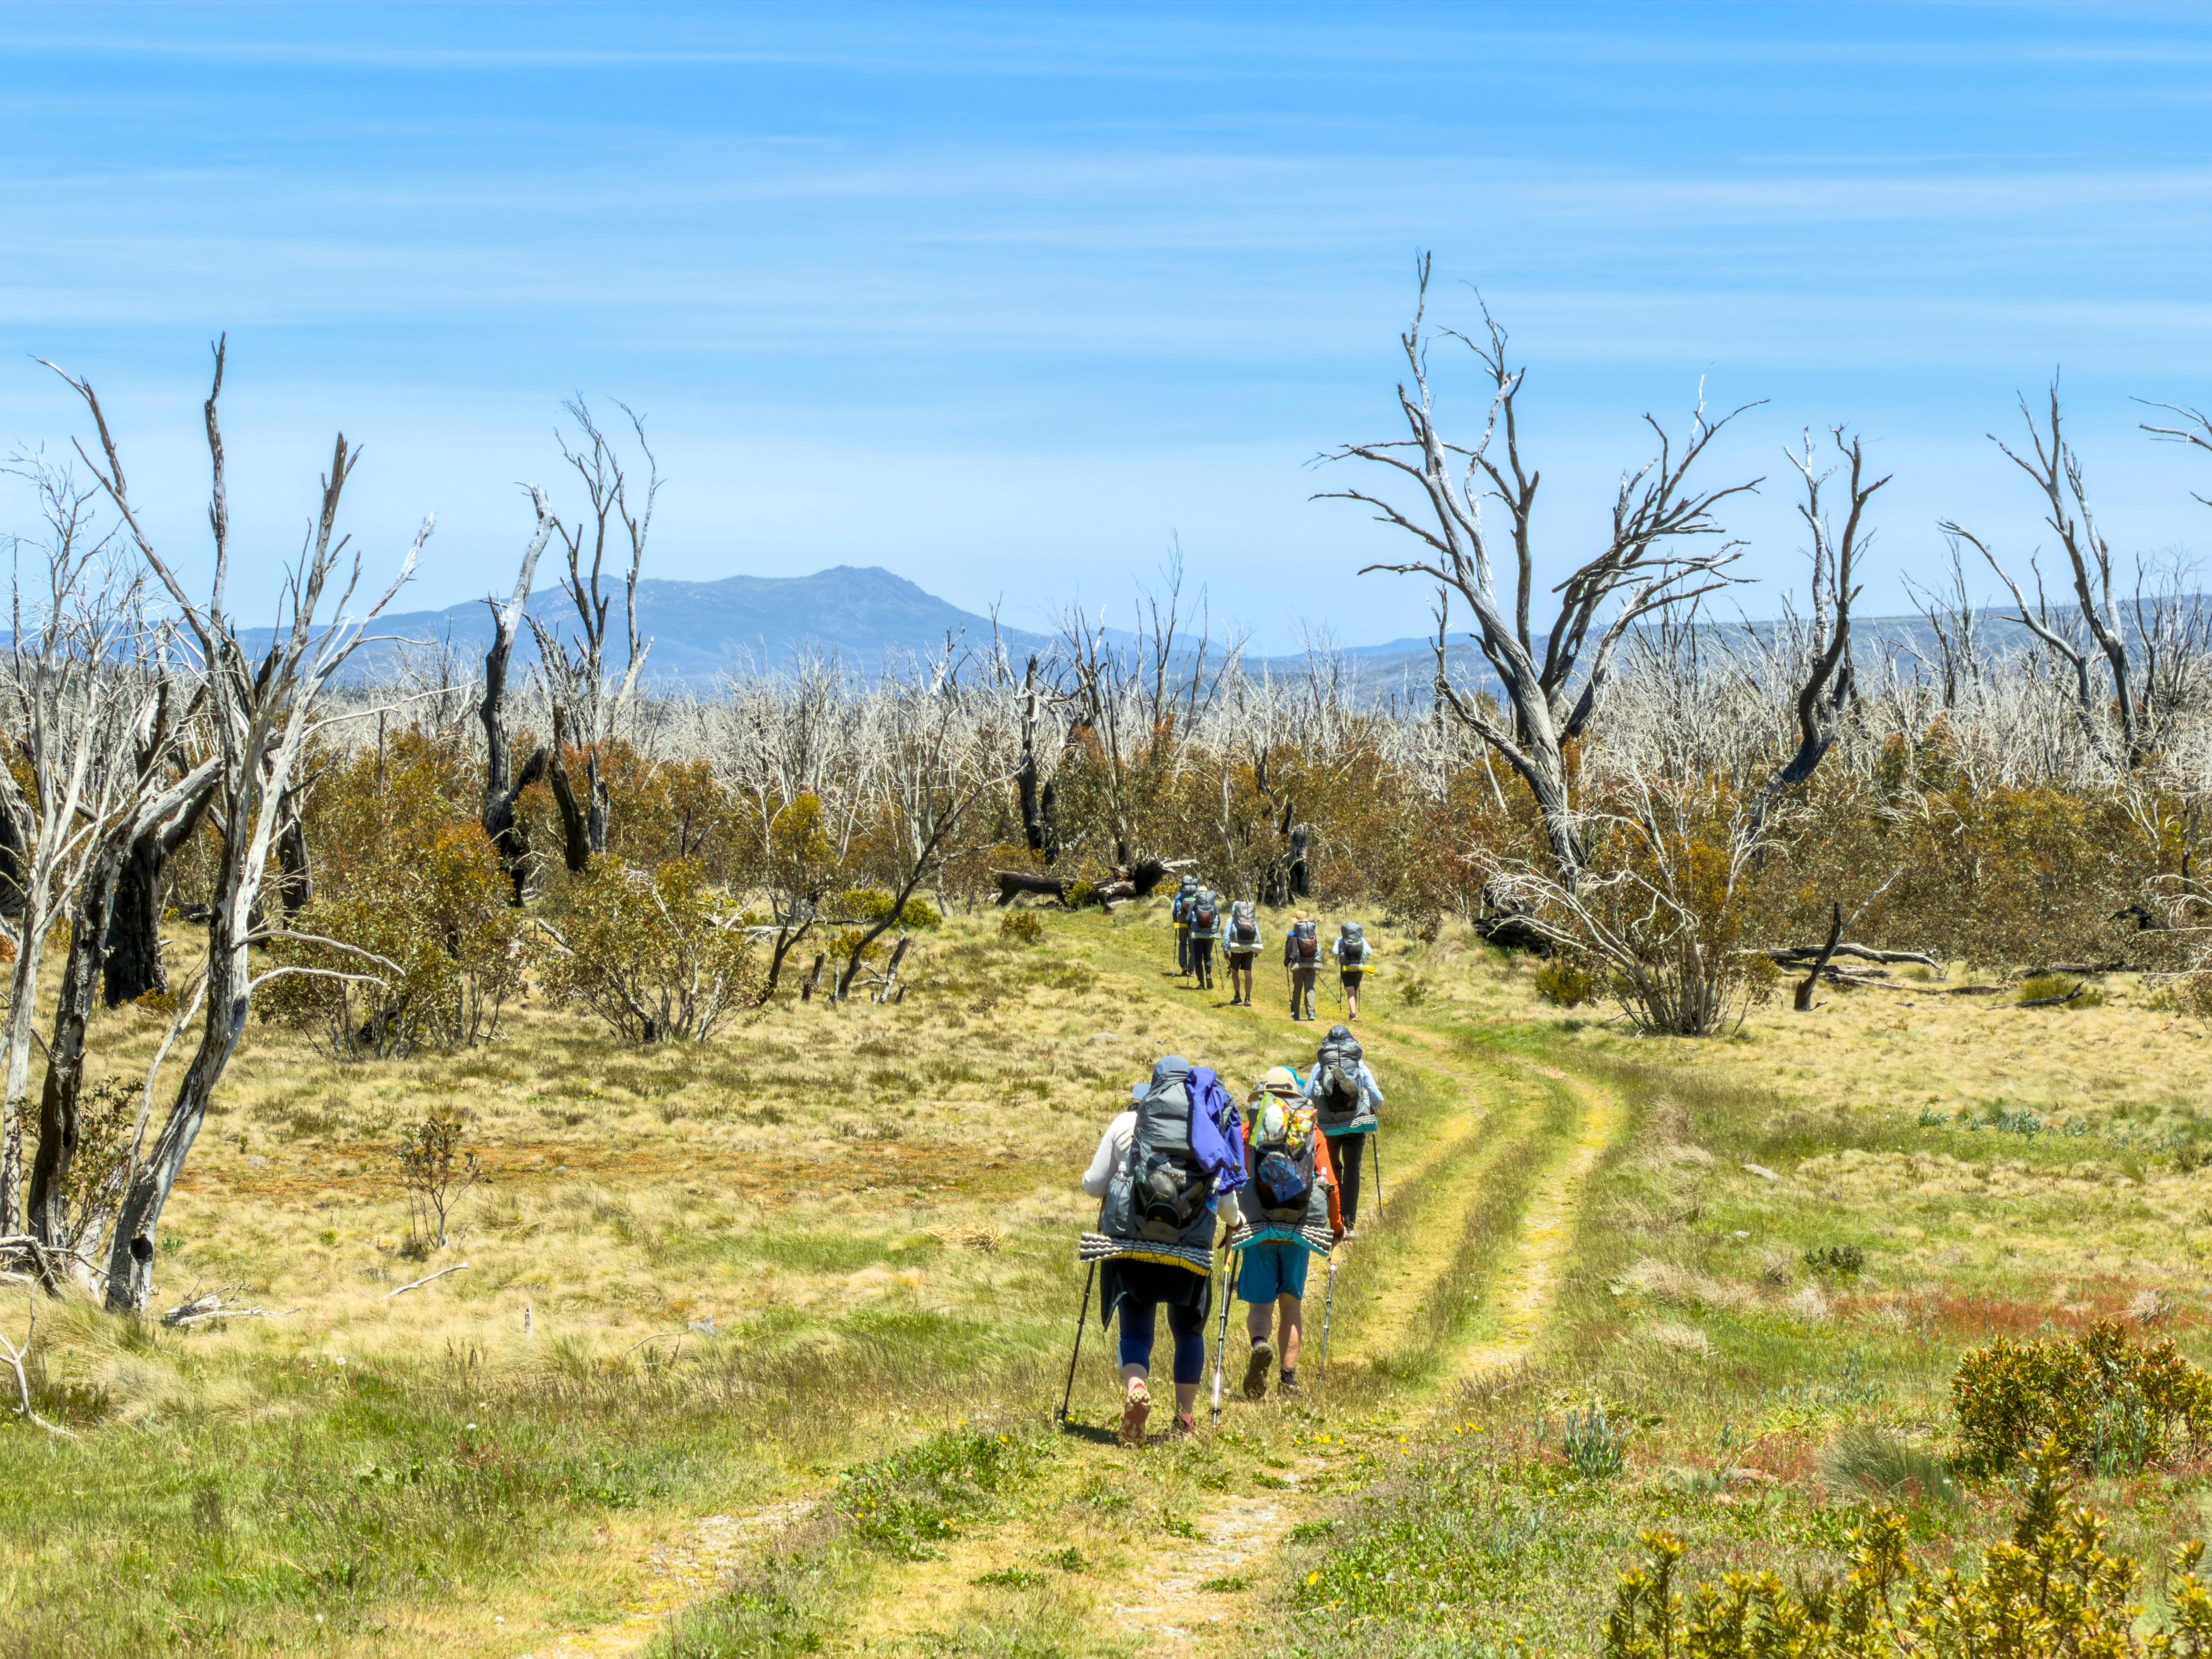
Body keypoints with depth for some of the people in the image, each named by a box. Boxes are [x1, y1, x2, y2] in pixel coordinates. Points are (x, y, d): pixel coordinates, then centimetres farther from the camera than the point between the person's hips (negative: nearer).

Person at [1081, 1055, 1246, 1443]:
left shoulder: (1126, 1124, 5)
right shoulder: (1212, 1125, 6)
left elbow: (1093, 1185, 8)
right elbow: (1226, 1192, 10)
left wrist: (1093, 1178, 33)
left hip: (1129, 1242, -1)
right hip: (1190, 1247, 1)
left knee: (1136, 1331, 5)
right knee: (1188, 1331, 19)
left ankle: (1135, 1389, -25)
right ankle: (1186, 1420, 20)